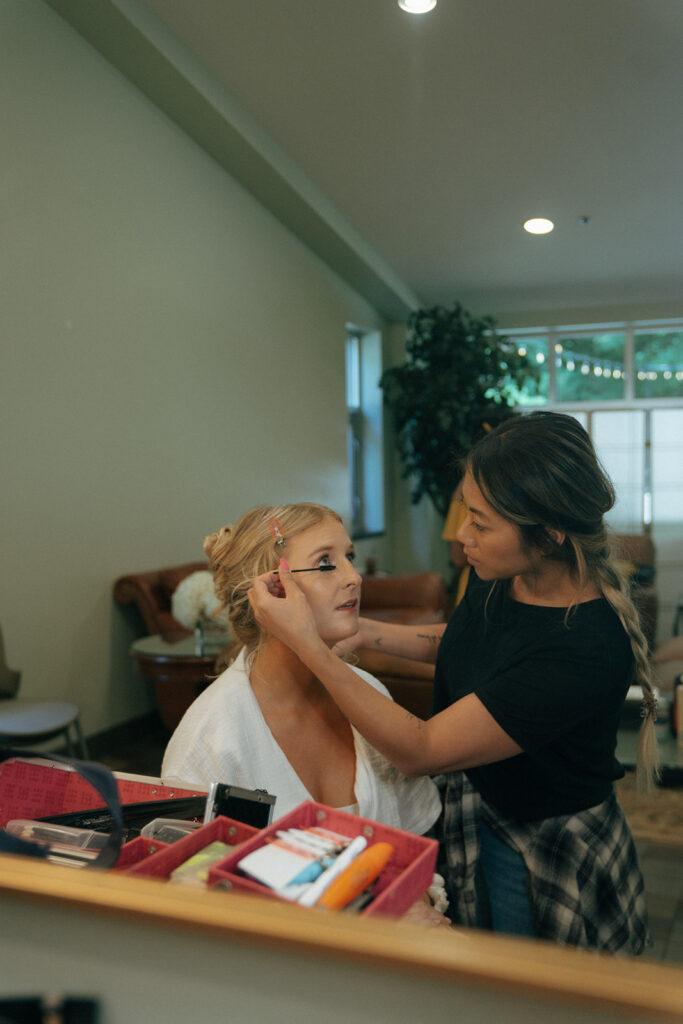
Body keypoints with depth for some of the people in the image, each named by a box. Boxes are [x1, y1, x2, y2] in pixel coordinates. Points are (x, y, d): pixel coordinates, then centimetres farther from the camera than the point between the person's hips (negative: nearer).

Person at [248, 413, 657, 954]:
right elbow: (459, 640, 13)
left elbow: (419, 751, -32)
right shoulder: (501, 577, -13)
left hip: (548, 863, -7)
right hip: (470, 816, 7)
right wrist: (360, 631, 1)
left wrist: (308, 642, -33)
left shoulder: (589, 650, -36)